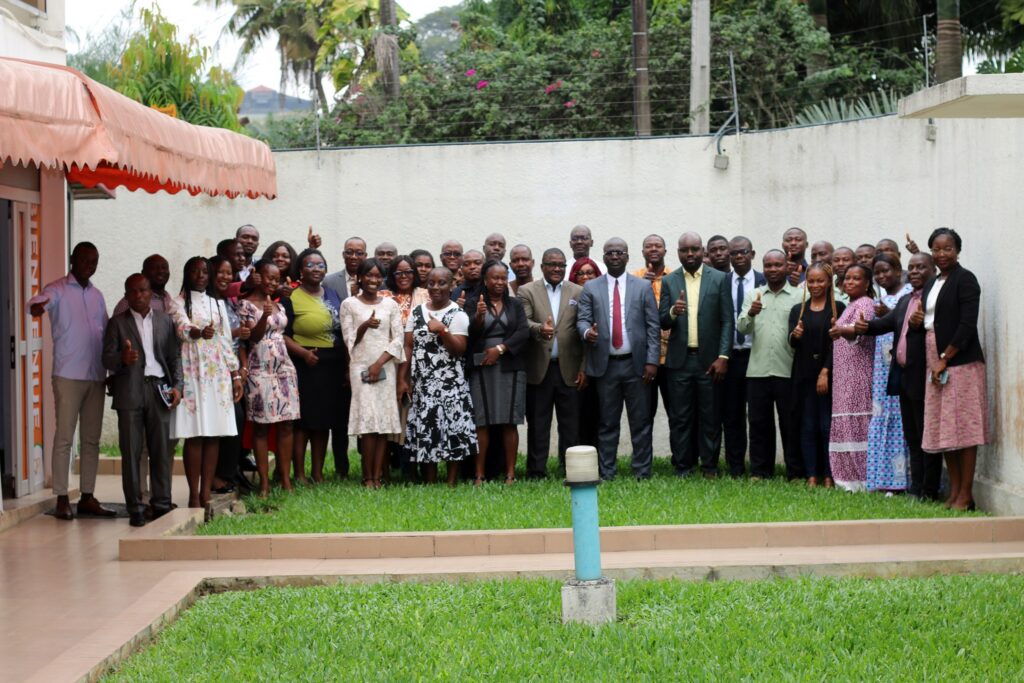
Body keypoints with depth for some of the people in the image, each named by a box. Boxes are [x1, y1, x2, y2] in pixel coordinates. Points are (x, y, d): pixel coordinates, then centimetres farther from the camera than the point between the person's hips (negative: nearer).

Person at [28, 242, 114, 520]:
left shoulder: (97, 295, 16)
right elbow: (40, 300, -24)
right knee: (64, 437, -5)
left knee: (91, 439, 7)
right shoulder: (58, 290, -2)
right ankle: (62, 499, -2)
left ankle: (87, 497, 12)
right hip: (67, 376, -6)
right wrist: (37, 306, -48)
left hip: (96, 376, 6)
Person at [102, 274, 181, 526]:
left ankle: (162, 504, 9)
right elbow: (107, 358, -1)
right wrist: (123, 358, -22)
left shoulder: (164, 321, 13)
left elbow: (174, 356, 12)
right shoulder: (117, 323, 7)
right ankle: (135, 508, 3)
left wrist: (177, 385, 0)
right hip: (129, 391, -2)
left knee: (161, 449, 2)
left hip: (159, 389, 2)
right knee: (131, 451, -1)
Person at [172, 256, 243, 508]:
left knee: (213, 435, 1)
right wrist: (200, 332, -40)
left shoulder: (217, 304, 18)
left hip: (217, 374, 5)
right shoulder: (179, 303, 2)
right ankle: (194, 495, -6)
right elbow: (181, 327, -18)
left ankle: (206, 494, 4)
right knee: (194, 435, -9)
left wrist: (235, 374, 11)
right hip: (192, 372, -4)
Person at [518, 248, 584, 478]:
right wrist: (539, 329, -29)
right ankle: (536, 471, 9)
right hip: (538, 369, -1)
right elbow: (523, 323, -7)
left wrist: (584, 368, -1)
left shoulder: (578, 292, 8)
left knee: (570, 424, 2)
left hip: (569, 369, 1)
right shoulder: (527, 291, 6)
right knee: (537, 423, 3)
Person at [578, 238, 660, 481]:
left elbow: (653, 326, 3)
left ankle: (642, 473, 7)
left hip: (636, 364, 0)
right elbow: (582, 319, 4)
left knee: (641, 422, 1)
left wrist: (652, 361, -5)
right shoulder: (590, 288, 8)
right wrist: (587, 332, -21)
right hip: (606, 365, 0)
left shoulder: (643, 287, 7)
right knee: (607, 423, 4)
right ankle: (606, 474, 8)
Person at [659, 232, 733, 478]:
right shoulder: (669, 281, 7)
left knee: (710, 418, 3)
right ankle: (682, 468, 10)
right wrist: (673, 312, -19)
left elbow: (727, 321, 0)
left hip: (709, 360, -1)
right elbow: (662, 323, 4)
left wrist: (723, 357, -8)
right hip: (679, 360, 1)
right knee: (680, 418, 3)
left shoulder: (720, 279, 3)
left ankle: (710, 467, 11)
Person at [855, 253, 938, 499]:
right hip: (904, 377, 9)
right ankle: (916, 488, 20)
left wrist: (922, 323, -37)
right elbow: (887, 322, 7)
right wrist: (865, 327, -10)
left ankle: (929, 491, 2)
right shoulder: (904, 301, 18)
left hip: (922, 377, -9)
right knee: (912, 436, 13)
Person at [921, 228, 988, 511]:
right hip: (936, 363, 8)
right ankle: (953, 493, 12)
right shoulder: (931, 284, 18)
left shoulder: (965, 279, -6)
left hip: (961, 362, -8)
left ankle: (966, 495, -5)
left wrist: (945, 359, -15)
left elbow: (967, 325, -14)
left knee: (963, 427, -7)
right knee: (943, 430, 7)